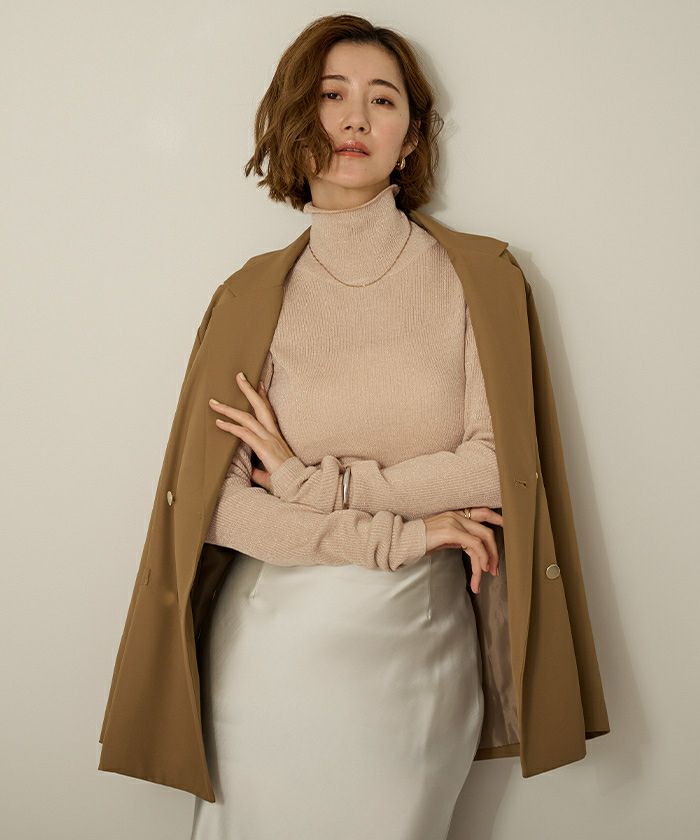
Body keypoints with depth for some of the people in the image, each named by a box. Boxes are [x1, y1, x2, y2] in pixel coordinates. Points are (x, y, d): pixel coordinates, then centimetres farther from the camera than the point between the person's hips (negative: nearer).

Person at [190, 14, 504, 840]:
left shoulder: (467, 278, -2)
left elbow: (498, 468, -10)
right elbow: (214, 503, -9)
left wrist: (313, 480, -12)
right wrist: (396, 533, -14)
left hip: (419, 633, 0)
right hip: (276, 638, 0)